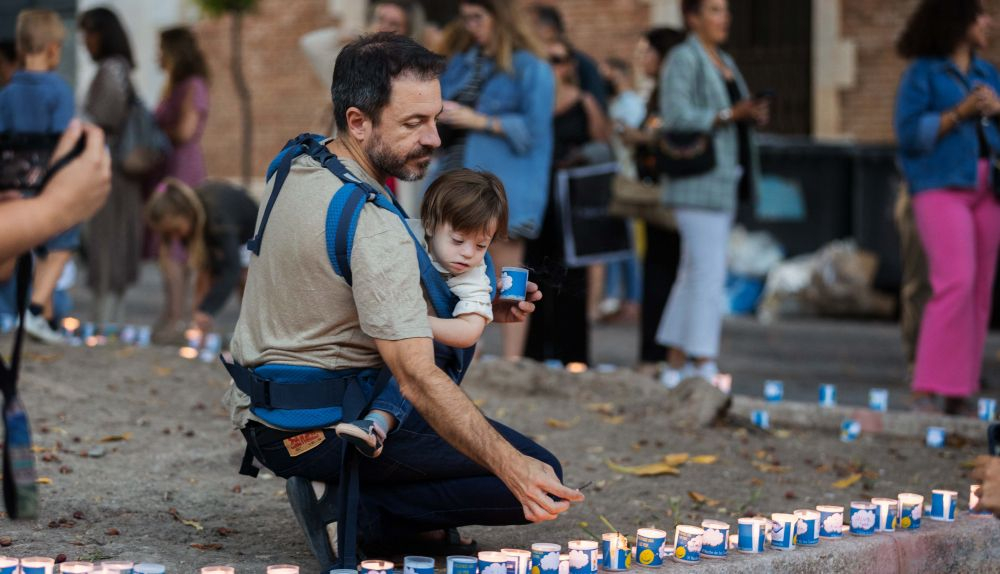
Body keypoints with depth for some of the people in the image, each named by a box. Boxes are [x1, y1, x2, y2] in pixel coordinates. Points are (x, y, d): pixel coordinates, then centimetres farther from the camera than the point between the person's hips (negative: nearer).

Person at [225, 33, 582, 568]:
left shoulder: (296, 168, 4)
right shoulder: (372, 227, -26)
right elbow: (417, 378, -33)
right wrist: (513, 469, -40)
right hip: (320, 428, -10)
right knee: (540, 477, -10)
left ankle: (419, 525, 12)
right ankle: (355, 513, -9)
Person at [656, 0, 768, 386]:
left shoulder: (725, 63, 20)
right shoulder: (683, 59, -8)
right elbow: (677, 117, -18)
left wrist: (754, 116, 2)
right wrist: (730, 114, -23)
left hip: (725, 180, 9)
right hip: (699, 182, -9)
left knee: (694, 272, 10)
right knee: (708, 271, -12)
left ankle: (675, 364, 14)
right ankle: (703, 367, -12)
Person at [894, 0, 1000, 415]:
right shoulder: (922, 73, 2)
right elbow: (910, 133, -6)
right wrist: (960, 112, -13)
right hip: (941, 185, -6)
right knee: (956, 283, -19)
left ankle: (960, 393, 6)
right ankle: (926, 389, -17)